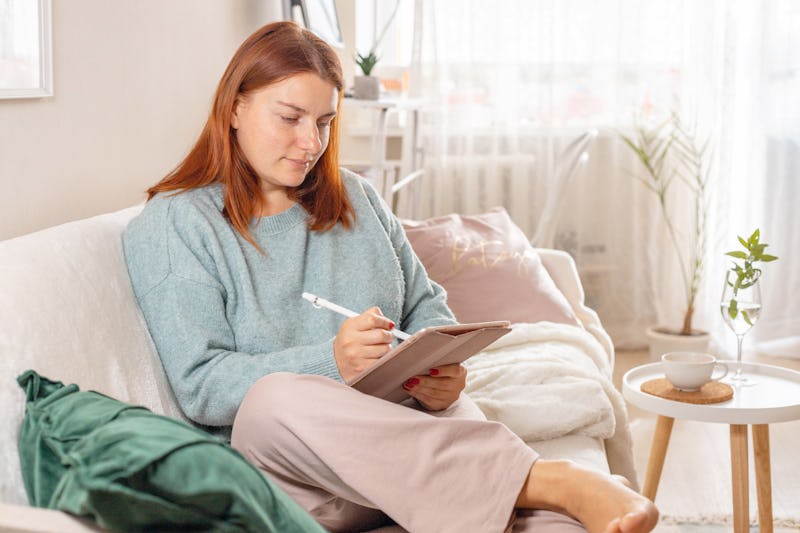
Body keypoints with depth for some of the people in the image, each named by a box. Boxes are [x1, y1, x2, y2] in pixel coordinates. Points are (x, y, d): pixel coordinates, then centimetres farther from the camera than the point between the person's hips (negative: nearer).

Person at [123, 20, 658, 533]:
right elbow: (200, 387, -8)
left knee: (456, 416, -30)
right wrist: (330, 363, -22)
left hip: (401, 430, 4)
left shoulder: (355, 197, 18)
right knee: (276, 397, -37)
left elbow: (425, 305, 19)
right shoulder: (169, 226, 2)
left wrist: (445, 367, -5)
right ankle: (554, 481, -41)